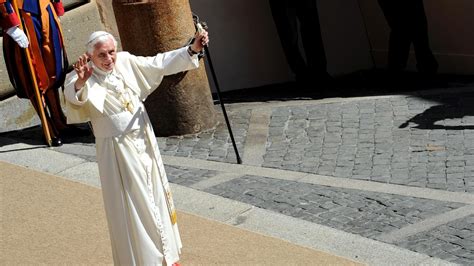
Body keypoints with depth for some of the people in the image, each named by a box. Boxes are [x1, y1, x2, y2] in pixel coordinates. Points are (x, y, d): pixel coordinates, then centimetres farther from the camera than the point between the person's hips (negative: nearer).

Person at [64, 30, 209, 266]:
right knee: (130, 208, 0)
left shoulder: (126, 62, -2)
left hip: (144, 142, 6)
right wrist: (79, 82, -60)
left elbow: (160, 63, 2)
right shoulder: (87, 79, -17)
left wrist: (192, 49, -9)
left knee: (155, 196, 17)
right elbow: (72, 95, -37)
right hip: (117, 150, -6)